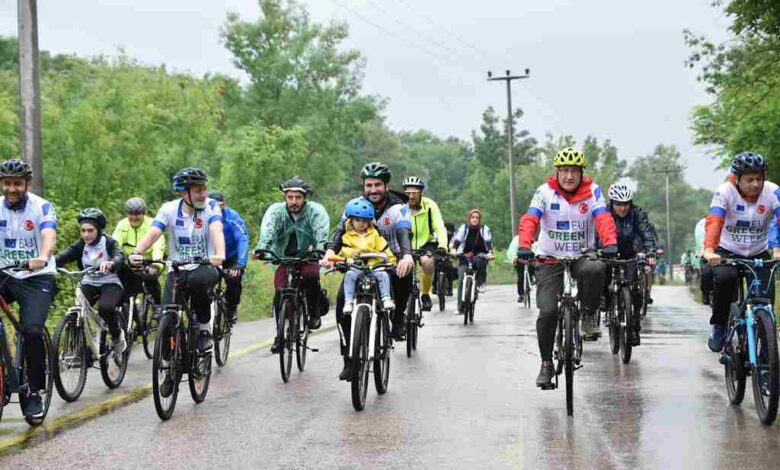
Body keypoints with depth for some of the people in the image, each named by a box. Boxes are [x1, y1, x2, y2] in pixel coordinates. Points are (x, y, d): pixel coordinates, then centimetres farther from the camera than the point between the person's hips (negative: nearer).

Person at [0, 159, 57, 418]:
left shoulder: (42, 207, -9)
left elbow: (49, 235, -27)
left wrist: (43, 257, -49)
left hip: (37, 278, -3)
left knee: (32, 330, -21)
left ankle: (34, 392, -6)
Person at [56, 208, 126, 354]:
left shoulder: (108, 242, -10)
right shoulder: (80, 245, -3)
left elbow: (119, 256, -31)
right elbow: (62, 257, -19)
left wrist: (110, 263, -56)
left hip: (110, 283, -3)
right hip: (89, 284, 3)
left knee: (105, 307, -33)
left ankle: (117, 335, -4)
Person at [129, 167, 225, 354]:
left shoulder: (211, 206, -9)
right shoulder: (169, 209, -5)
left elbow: (217, 230, -26)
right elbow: (152, 233, -18)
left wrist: (220, 254, -47)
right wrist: (137, 252, -38)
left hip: (205, 267, -2)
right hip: (177, 270, 2)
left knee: (199, 280, -37)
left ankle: (204, 328, -14)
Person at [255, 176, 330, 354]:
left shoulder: (315, 210, -14)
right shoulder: (276, 210, -12)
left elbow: (322, 232, -28)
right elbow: (267, 231, -27)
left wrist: (321, 249, -48)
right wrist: (261, 249, -46)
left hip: (308, 258, -1)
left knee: (311, 276, -32)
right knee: (280, 294, -16)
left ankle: (315, 312, -6)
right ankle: (281, 334, 1)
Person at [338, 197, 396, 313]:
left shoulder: (374, 234, 15)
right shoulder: (348, 236, 10)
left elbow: (384, 249, 12)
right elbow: (344, 249, -7)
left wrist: (391, 260, 1)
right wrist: (351, 252, -29)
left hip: (374, 266, 1)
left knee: (383, 275, -26)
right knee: (349, 275, -30)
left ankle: (386, 298, -24)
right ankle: (348, 301, -30)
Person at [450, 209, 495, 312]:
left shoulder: (484, 229, -3)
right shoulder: (464, 228, -2)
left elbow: (489, 242, -14)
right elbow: (456, 239, -13)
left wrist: (490, 253, -33)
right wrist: (453, 249, -33)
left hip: (481, 254, -1)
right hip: (465, 256, 1)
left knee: (480, 260, -39)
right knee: (461, 280, -14)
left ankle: (481, 283, -21)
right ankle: (460, 307, -10)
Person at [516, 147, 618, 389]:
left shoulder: (592, 191, -5)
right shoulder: (545, 192, -7)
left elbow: (604, 218, -19)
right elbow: (529, 219, -19)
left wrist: (610, 243, -39)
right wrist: (524, 246, -37)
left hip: (582, 257, 0)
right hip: (550, 259, 0)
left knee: (596, 269, -34)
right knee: (547, 311, -12)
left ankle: (588, 315, -9)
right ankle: (546, 364, 5)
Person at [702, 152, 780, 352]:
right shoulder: (725, 192, -19)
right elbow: (714, 222, -32)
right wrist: (709, 250, -50)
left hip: (759, 254, 2)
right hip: (728, 251, -2)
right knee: (724, 277, -32)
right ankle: (719, 326, -9)